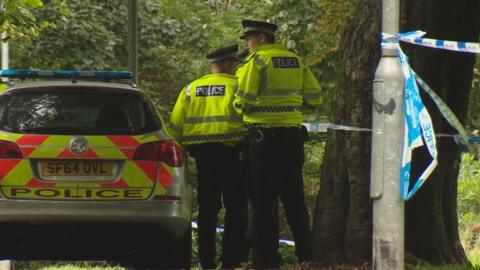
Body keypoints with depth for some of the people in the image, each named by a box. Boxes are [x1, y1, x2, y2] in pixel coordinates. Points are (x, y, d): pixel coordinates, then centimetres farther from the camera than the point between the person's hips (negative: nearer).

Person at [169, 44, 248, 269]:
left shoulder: (191, 89, 13)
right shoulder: (236, 86, -1)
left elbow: (175, 125, 8)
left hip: (200, 151, 5)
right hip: (229, 150, -5)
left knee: (207, 206, 11)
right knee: (236, 207, 0)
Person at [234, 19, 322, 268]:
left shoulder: (257, 60, -7)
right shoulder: (296, 60, 11)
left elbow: (243, 101, -13)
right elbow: (314, 97, 11)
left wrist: (240, 106, 9)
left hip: (266, 137, -6)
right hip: (293, 135, 6)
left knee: (265, 200, -2)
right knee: (294, 197, 13)